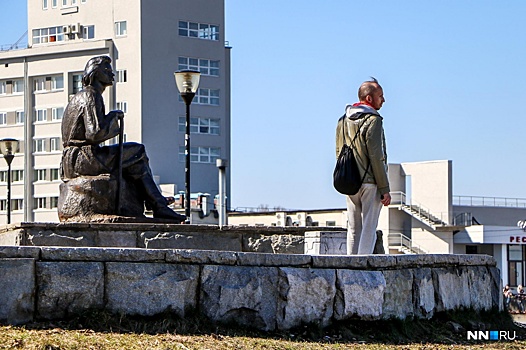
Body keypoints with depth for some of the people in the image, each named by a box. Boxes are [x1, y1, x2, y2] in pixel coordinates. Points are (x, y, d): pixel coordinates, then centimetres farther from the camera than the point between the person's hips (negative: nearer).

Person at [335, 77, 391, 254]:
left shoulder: (343, 120, 13)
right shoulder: (373, 120, -11)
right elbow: (377, 158, -14)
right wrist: (384, 189, -11)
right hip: (369, 182, -7)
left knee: (353, 228, 12)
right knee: (368, 228, -5)